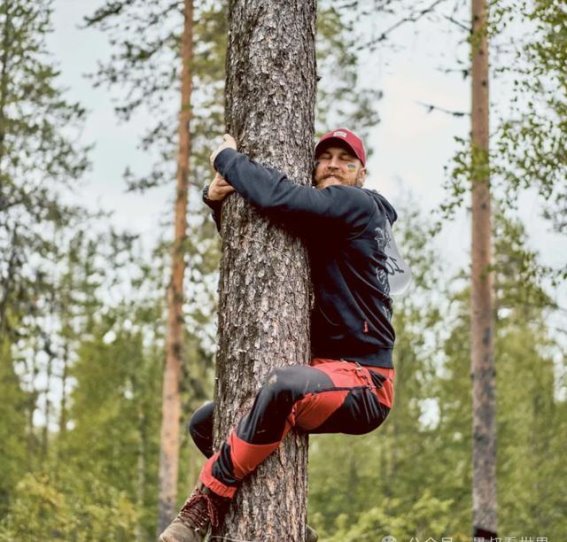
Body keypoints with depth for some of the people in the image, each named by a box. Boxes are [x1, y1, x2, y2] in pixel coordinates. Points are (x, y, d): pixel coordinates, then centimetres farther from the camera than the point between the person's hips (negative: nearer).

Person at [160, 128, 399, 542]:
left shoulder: (358, 205, -8)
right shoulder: (318, 223, 18)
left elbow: (278, 197, -23)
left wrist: (227, 159, -6)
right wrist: (218, 199, 3)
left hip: (363, 386, -10)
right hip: (325, 378, 10)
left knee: (285, 383, -41)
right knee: (205, 424, 12)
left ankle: (210, 500, -31)